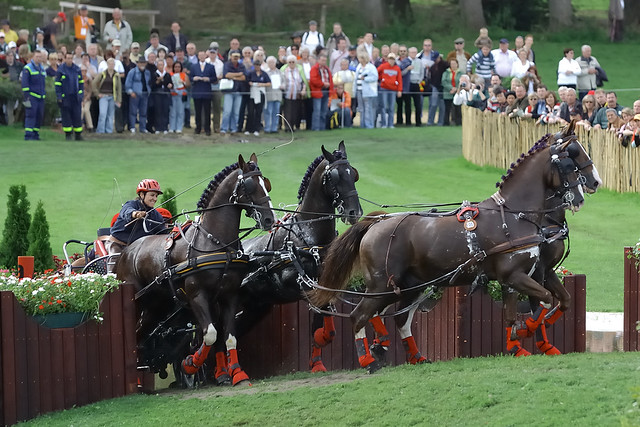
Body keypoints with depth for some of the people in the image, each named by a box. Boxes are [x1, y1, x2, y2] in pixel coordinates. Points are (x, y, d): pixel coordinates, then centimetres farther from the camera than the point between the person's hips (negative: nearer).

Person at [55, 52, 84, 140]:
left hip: (76, 97, 3)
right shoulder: (61, 69, -3)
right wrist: (59, 96, -8)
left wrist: (81, 94, 8)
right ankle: (68, 134, 7)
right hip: (65, 97, -3)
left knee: (77, 116, 2)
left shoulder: (77, 69, 8)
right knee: (66, 116, 0)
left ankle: (78, 135, 9)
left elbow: (81, 82, 16)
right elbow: (57, 84, -2)